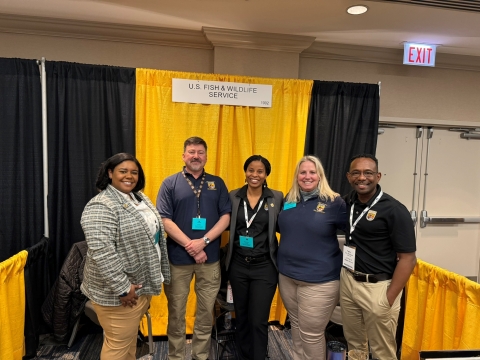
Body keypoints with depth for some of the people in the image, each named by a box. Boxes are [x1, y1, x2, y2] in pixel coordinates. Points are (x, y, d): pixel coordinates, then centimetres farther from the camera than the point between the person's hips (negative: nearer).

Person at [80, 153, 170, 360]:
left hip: (142, 283, 8)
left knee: (131, 337, 23)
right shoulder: (101, 207, -21)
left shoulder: (140, 198, 6)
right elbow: (101, 252, -28)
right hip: (118, 290, -8)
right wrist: (122, 288, -25)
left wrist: (157, 275, 14)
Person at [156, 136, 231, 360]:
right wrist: (190, 246, -13)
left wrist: (204, 241, -13)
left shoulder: (217, 183, 6)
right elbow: (164, 220, -7)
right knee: (176, 312, 12)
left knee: (206, 311, 13)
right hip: (178, 258, -1)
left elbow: (225, 217, 0)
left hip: (210, 258, 2)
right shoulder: (170, 183, 0)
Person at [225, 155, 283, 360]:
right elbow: (226, 225, 5)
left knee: (258, 321, 5)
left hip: (264, 266, -2)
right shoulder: (233, 196, 0)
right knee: (241, 318, 18)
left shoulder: (277, 198, -4)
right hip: (238, 265, 2)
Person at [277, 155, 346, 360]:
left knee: (311, 334, 8)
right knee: (296, 327, 21)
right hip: (287, 275, 5)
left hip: (319, 280, -5)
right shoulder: (288, 200, 5)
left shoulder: (334, 202, -10)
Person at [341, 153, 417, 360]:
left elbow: (408, 259, -15)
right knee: (354, 343, 21)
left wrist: (388, 299, -16)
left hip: (378, 287, -5)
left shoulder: (394, 210, -16)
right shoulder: (348, 202, 2)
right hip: (348, 281, 5)